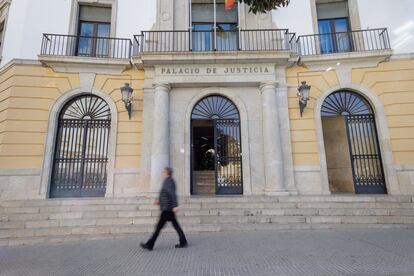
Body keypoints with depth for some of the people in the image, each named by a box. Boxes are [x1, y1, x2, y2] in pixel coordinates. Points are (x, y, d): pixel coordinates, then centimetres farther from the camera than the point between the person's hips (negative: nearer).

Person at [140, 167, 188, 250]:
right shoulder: (169, 181, 17)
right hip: (169, 208, 10)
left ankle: (149, 245, 6)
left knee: (159, 226, -2)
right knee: (176, 225, 11)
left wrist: (175, 206, -25)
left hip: (167, 209, -10)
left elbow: (173, 194, -21)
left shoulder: (168, 181, -13)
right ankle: (183, 242, 16)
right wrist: (160, 201, 18)